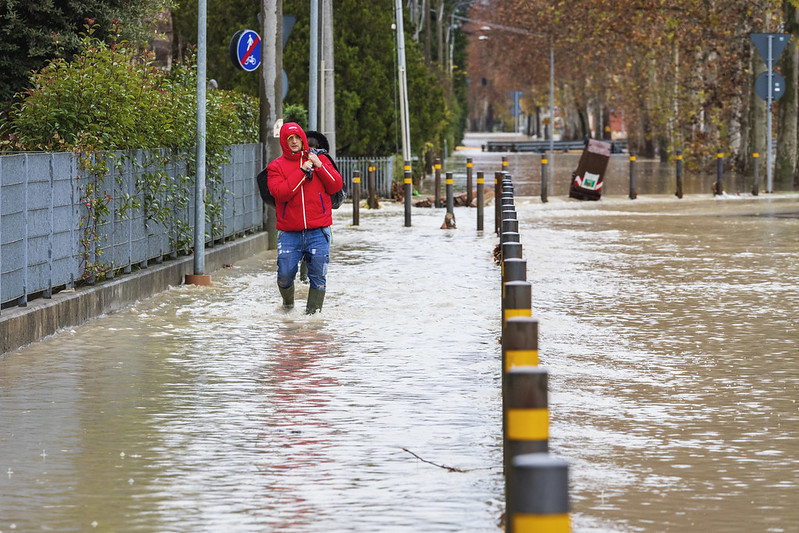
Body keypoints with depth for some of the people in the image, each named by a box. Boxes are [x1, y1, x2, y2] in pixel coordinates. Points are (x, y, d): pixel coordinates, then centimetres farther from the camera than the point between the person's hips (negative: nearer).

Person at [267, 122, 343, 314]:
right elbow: (280, 193, -12)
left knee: (318, 275, -4)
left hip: (318, 231, 1)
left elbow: (336, 186, 2)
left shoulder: (320, 160, 9)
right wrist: (302, 172, -14)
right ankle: (288, 303, 24)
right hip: (289, 233, -1)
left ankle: (313, 310, 6)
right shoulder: (276, 166, 4)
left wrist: (320, 166, -9)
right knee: (285, 274, -4)